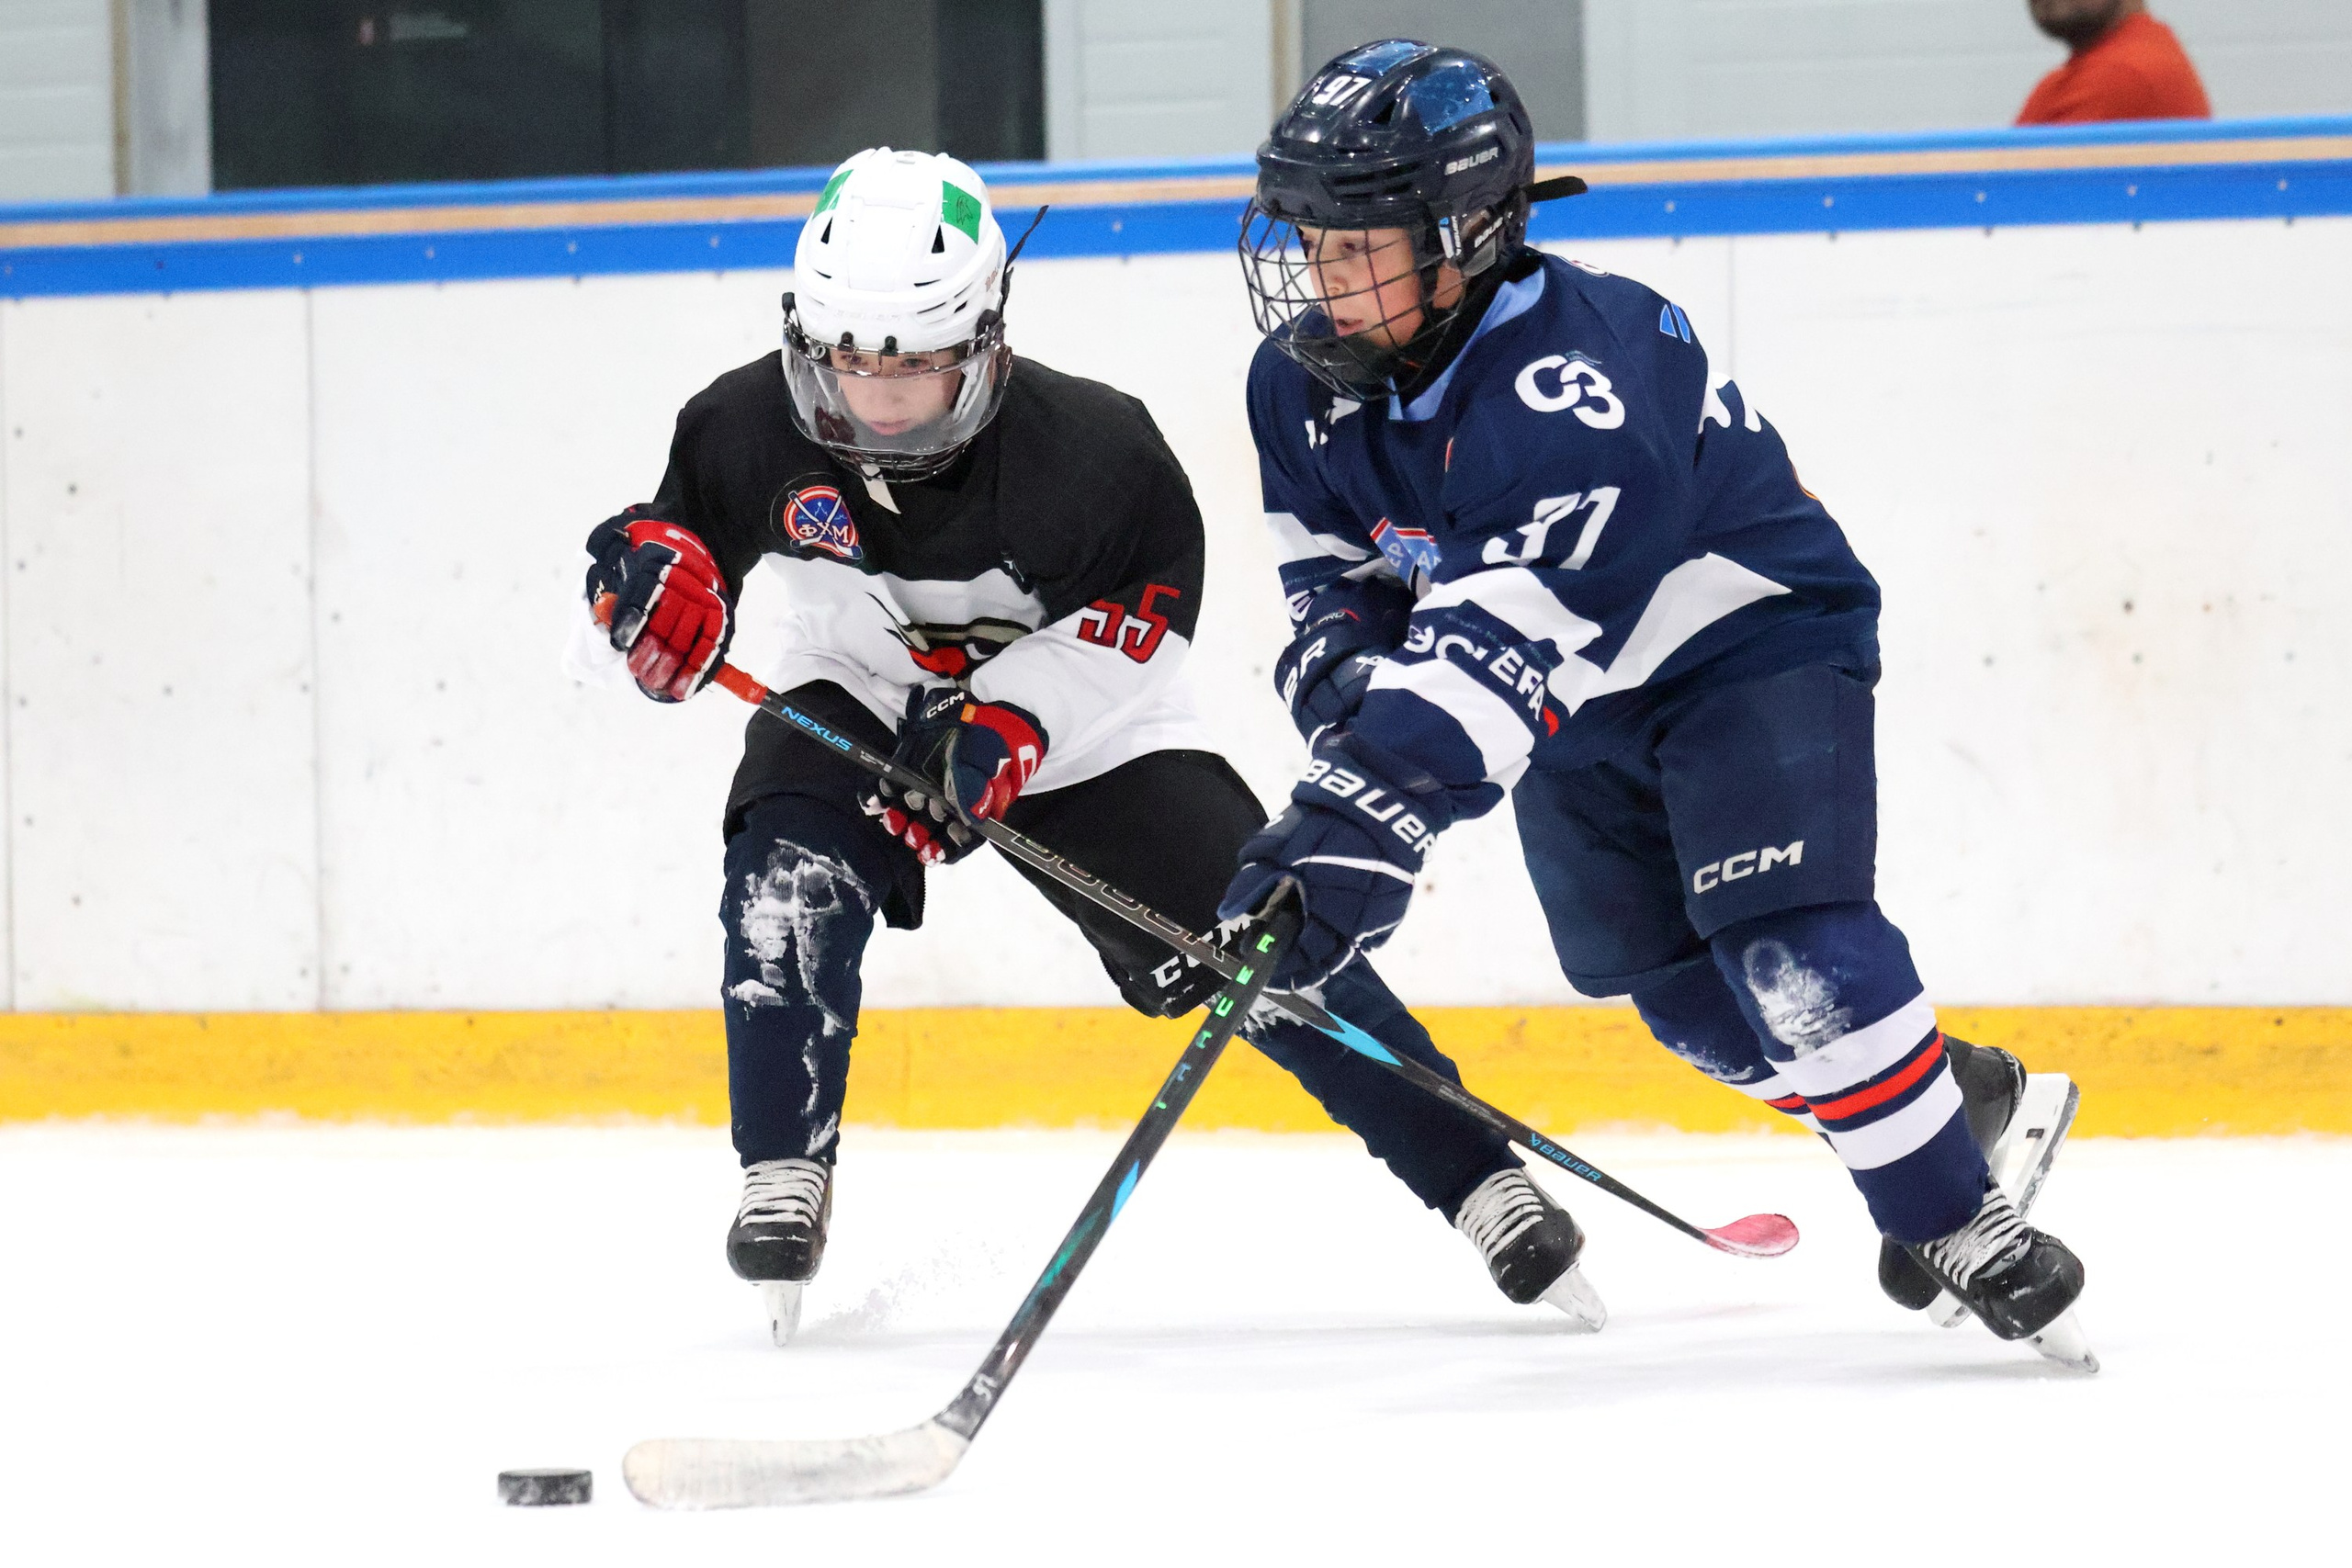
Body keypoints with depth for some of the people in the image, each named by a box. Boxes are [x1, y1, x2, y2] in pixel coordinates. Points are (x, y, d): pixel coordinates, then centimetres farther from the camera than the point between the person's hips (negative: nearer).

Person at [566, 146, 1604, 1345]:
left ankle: (1483, 1183, -2)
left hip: (1079, 723, -2)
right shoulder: (748, 432, -21)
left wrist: (1012, 716, -29)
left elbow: (1154, 599, -15)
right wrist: (649, 598, -35)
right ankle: (784, 1185, -15)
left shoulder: (1090, 448, -28)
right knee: (787, 880, -28)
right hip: (854, 703, 2)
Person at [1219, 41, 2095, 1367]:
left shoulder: (1569, 385, -38)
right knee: (1683, 993, 9)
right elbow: (1336, 578, 2)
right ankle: (1977, 1100, 28)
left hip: (1750, 647, -8)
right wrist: (1353, 704, -20)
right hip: (1579, 711, 8)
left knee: (1788, 947, -24)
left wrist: (1372, 812, -56)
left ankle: (1963, 1220, -10)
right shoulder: (1306, 385, -12)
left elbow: (1505, 645, -47)